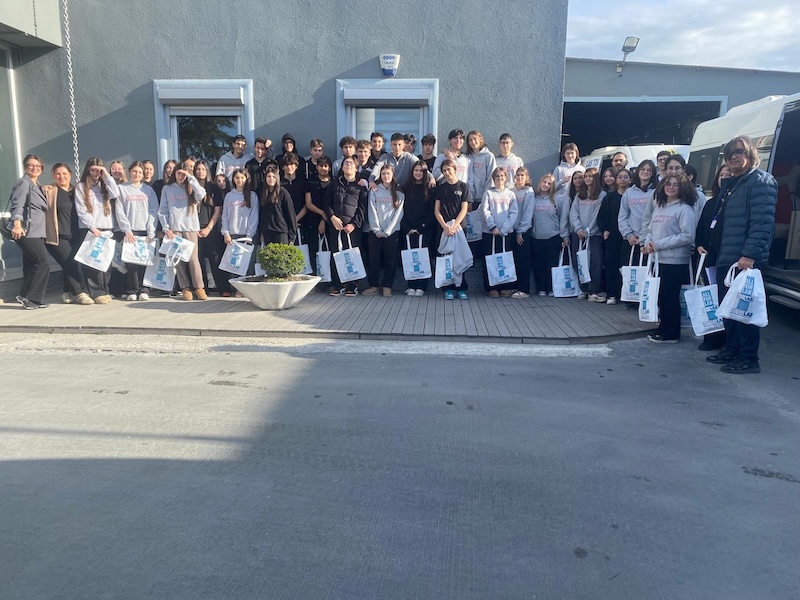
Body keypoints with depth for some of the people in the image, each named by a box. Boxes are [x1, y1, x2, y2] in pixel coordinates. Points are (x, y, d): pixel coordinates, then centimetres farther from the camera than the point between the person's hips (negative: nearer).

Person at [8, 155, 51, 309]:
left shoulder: (38, 186, 22)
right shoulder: (23, 182, -4)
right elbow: (17, 205, -17)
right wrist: (17, 224, -29)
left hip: (36, 232, 9)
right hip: (27, 231, -9)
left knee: (32, 265, 7)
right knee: (43, 264, -13)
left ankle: (30, 299, 9)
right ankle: (28, 297, -6)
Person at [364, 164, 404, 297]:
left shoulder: (399, 193, 5)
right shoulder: (374, 191, 7)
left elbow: (398, 213, -2)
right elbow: (372, 212, 0)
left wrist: (387, 231, -9)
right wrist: (377, 230, -9)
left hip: (392, 231, -1)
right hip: (375, 231, 1)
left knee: (390, 260, 1)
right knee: (374, 259, 0)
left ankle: (387, 286, 8)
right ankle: (374, 285, 7)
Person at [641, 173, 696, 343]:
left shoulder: (685, 209, -10)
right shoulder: (658, 208, 13)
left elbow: (688, 236, -17)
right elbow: (650, 230, 18)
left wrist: (659, 244, -17)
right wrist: (648, 242, -4)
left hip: (676, 261, -7)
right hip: (660, 259, 7)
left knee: (670, 297, -1)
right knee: (661, 296, 11)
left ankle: (671, 334, 10)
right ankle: (664, 329, 23)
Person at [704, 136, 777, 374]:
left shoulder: (761, 181, -8)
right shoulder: (730, 184, 20)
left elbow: (762, 222, -18)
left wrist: (750, 254, -24)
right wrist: (713, 250, 18)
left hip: (744, 259, -9)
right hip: (726, 258, 9)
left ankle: (749, 358, 4)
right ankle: (731, 350, 24)